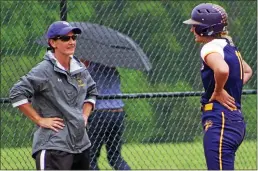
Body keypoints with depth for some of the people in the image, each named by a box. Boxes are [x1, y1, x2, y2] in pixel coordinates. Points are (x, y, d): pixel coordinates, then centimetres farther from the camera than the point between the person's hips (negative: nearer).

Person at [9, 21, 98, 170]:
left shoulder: (81, 69, 10)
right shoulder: (44, 71, -12)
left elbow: (92, 92, 28)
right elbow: (17, 93, -17)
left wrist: (85, 115, 12)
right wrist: (39, 119, -14)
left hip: (82, 144, 8)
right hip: (54, 145, -8)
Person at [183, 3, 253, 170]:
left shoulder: (211, 48, -12)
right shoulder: (229, 47, 16)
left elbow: (222, 69, -34)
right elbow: (247, 71, 34)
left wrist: (218, 91, -17)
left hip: (220, 122, -10)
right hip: (236, 120, 10)